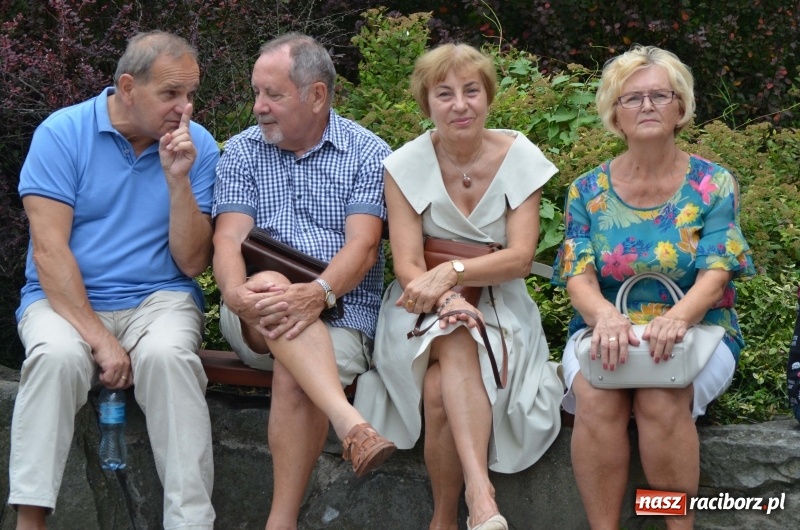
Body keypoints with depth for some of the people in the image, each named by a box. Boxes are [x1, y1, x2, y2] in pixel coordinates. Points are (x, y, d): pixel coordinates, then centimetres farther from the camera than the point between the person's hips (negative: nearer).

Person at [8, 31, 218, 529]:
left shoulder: (198, 146, 2)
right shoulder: (63, 133, -4)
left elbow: (192, 263, -1)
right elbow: (48, 250, -11)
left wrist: (178, 180, -14)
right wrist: (98, 337, -20)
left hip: (159, 299, 1)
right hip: (66, 299, -1)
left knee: (167, 354, -33)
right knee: (57, 355, -34)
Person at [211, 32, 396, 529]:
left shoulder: (368, 153, 4)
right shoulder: (242, 152, 12)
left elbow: (362, 246, -8)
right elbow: (229, 238, -2)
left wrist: (319, 293, -29)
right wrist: (236, 292, -25)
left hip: (341, 312, -1)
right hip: (257, 320, 1)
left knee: (294, 375, -34)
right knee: (268, 282, -35)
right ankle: (350, 423, -52)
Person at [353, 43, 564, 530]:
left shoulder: (520, 157, -2)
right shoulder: (407, 165, -3)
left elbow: (520, 257, -10)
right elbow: (407, 265, -11)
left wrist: (452, 272, -26)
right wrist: (446, 298, -33)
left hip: (500, 307, 0)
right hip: (424, 312, 0)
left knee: (441, 389, -32)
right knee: (458, 342, -36)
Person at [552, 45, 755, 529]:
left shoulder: (713, 185, 1)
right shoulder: (589, 191, 7)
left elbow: (714, 276, -8)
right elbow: (579, 276, -3)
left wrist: (677, 317, -31)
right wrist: (605, 316, -28)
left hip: (697, 332, -1)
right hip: (607, 331, 2)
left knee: (661, 398, -34)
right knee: (596, 395, -32)